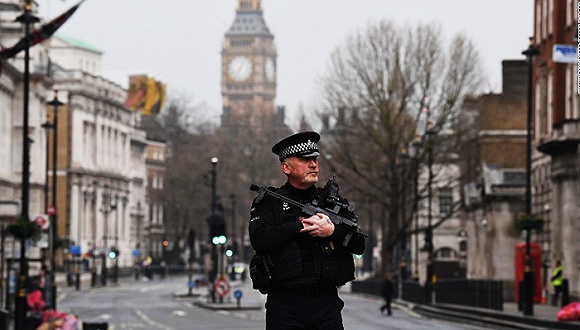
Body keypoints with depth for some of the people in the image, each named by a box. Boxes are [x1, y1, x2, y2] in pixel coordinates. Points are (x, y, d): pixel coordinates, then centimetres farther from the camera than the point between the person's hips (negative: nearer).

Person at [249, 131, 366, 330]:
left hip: (327, 303, 3)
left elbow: (359, 245, 10)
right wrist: (302, 226, -11)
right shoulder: (269, 202, 6)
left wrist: (333, 231, -9)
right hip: (285, 304, -3)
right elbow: (259, 239, -11)